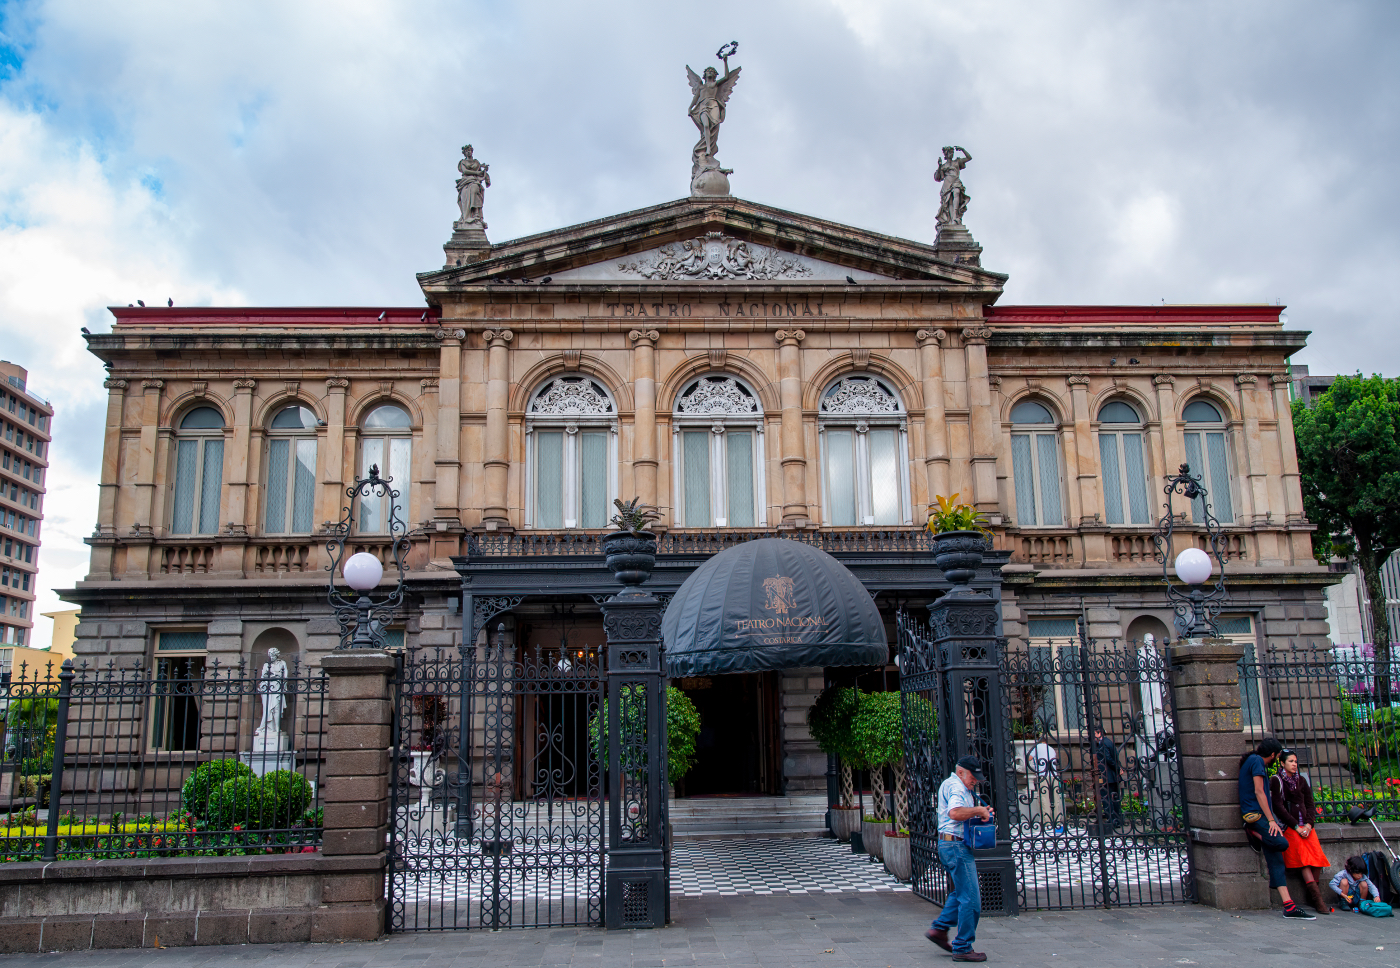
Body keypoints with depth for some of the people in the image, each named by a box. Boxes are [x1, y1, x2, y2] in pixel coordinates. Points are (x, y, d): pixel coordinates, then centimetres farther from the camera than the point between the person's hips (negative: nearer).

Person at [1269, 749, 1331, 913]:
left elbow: (1310, 804, 13)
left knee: (1317, 857, -13)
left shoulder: (1301, 780, 17)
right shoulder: (1276, 780, 0)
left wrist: (1309, 824, -4)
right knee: (1304, 858, -17)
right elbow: (1278, 807, -6)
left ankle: (1313, 892, -3)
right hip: (1288, 826, -5)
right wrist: (1296, 826, -10)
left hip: (1305, 825, 5)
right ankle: (1317, 899, -18)